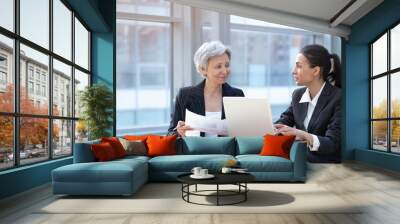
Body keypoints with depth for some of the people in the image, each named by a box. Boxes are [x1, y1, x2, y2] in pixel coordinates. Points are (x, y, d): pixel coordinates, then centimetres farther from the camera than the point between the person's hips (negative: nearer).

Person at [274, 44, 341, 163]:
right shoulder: (298, 94, 6)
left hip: (325, 165, -5)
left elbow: (333, 144, -18)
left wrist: (303, 135, -36)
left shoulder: (338, 98, -13)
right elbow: (282, 124, 7)